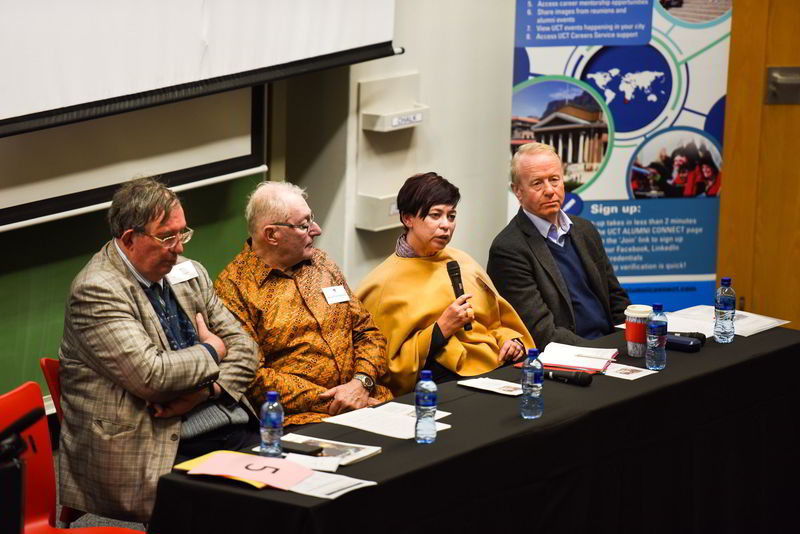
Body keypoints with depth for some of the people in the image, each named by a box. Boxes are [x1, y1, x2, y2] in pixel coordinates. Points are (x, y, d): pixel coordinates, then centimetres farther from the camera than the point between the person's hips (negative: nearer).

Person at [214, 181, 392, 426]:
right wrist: (326, 401, -15)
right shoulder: (233, 287, -3)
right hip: (301, 417, -6)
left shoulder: (321, 263, 19)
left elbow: (367, 331, 18)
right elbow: (252, 377, -11)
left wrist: (361, 382, -4)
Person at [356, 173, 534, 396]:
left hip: (499, 367, 6)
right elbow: (388, 365, -1)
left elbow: (498, 320, 29)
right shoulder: (383, 284, 2)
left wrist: (512, 341, 6)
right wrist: (441, 331, -9)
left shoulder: (461, 261, 20)